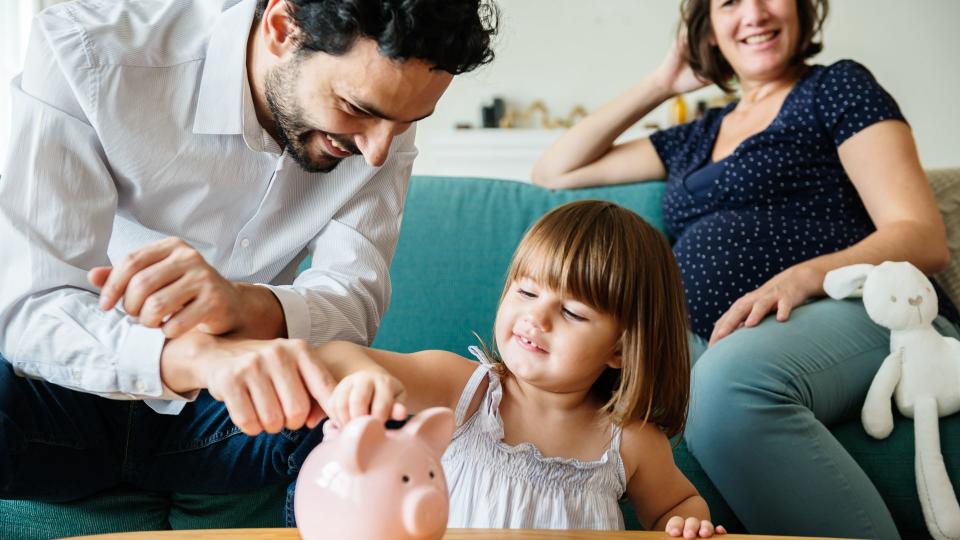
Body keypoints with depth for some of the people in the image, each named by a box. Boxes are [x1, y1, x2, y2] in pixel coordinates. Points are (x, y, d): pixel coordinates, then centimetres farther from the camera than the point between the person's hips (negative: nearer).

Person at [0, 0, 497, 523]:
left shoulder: (381, 103, -11)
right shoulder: (84, 51, -24)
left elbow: (356, 296, -17)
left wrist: (246, 306, -40)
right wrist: (200, 357, -49)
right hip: (70, 383, -3)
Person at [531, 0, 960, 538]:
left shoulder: (838, 87, 13)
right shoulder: (698, 138, 29)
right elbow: (554, 172, 32)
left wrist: (801, 276, -19)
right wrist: (660, 85, 27)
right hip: (717, 346, 5)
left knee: (728, 379, -41)